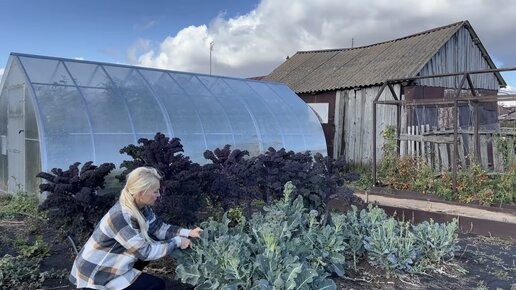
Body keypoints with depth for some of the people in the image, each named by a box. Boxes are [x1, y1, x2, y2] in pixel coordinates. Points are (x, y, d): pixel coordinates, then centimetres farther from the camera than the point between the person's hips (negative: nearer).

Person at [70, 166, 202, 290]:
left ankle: (130, 276, 14)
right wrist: (176, 242, -20)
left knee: (155, 242, 3)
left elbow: (158, 228, 2)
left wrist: (187, 232, -8)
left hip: (109, 263, 8)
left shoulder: (140, 207, -7)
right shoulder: (120, 216, -32)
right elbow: (145, 252, -29)